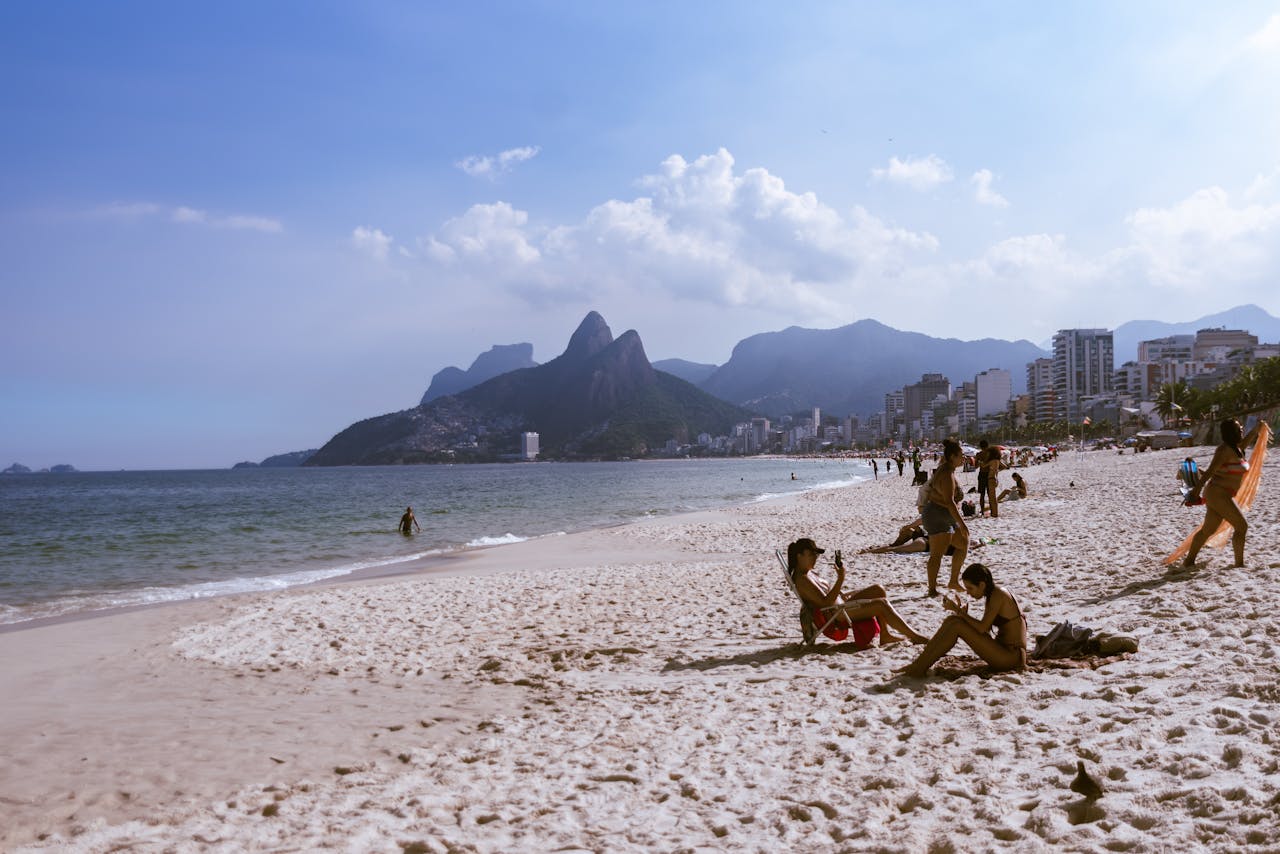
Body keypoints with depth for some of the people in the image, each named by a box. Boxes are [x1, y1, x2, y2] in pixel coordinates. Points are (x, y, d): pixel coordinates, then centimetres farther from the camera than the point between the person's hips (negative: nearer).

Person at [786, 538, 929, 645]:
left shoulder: (805, 573, 13)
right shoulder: (802, 579, -21)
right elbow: (826, 602, -27)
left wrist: (842, 596, 10)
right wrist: (840, 580, -29)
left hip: (840, 604, 11)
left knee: (878, 590, 7)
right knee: (882, 604, -16)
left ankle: (885, 635, 8)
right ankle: (913, 635, -5)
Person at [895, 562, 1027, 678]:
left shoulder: (998, 594, -14)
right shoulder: (993, 595, 14)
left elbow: (982, 628, -21)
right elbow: (984, 629, 11)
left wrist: (958, 611, -14)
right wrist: (963, 615, -3)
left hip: (1012, 657, -9)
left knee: (956, 625, -20)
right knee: (951, 621, -4)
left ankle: (918, 669, -19)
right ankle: (919, 664, -11)